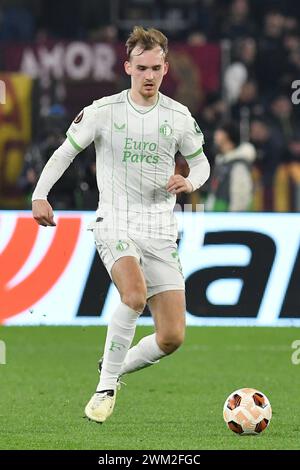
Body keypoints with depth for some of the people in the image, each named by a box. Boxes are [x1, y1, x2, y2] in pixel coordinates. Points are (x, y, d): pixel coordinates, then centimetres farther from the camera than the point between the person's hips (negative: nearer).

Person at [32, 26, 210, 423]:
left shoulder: (178, 117, 4)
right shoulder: (103, 112, -2)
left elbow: (201, 162, 17)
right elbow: (65, 152, 7)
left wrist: (190, 182, -6)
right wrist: (40, 195, -5)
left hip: (161, 230, 3)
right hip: (115, 222, -3)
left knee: (172, 338, -4)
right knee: (135, 294, -33)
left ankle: (116, 368, 25)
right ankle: (106, 387, -17)